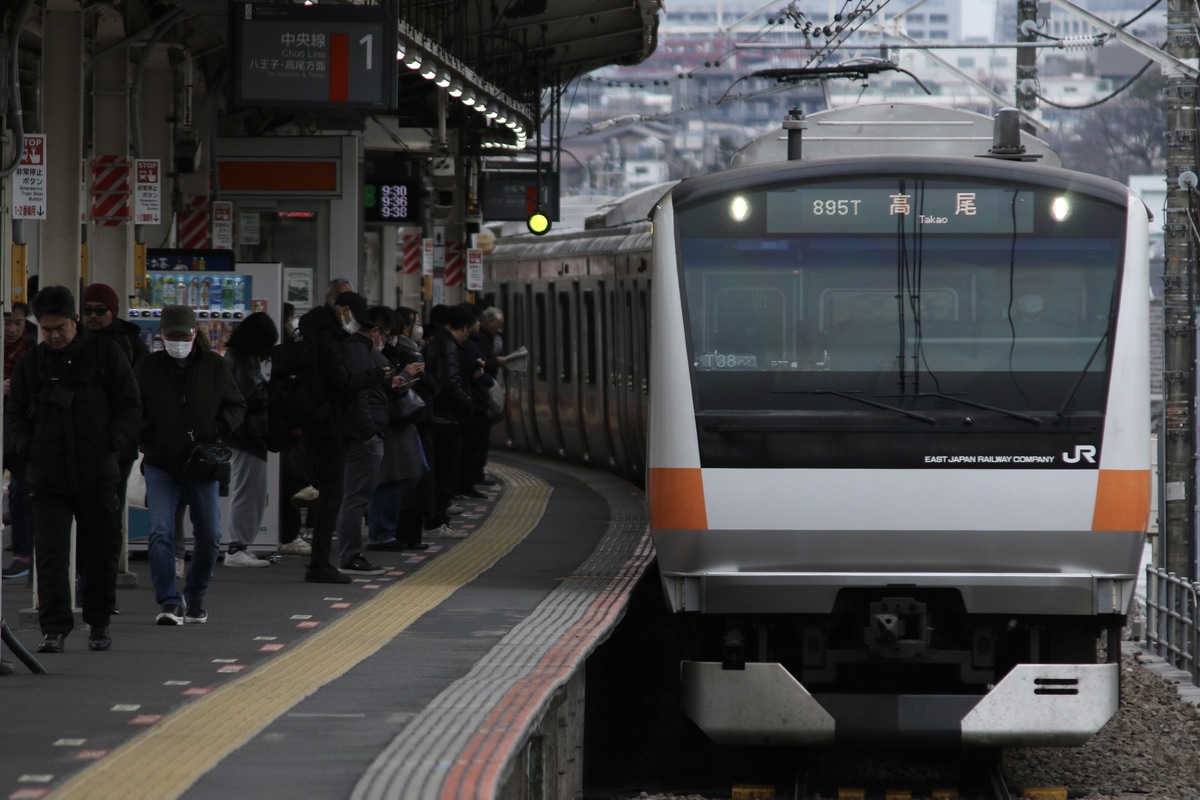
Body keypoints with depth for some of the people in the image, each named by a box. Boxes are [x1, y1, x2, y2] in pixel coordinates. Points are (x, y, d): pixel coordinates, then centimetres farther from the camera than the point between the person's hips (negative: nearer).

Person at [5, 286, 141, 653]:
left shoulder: (106, 354, 1)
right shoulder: (31, 362, 6)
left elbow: (130, 406, 4)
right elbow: (14, 413, 13)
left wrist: (111, 443, -6)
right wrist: (26, 447, -3)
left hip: (97, 473, 0)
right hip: (47, 476, 1)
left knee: (101, 553, 8)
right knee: (50, 553, -8)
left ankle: (99, 624, 23)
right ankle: (54, 629, -8)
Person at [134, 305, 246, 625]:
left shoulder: (214, 366, 4)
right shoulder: (147, 368, 2)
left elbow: (237, 407, 10)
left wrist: (219, 430, -9)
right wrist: (146, 436, -9)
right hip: (161, 466, -1)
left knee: (209, 537, 4)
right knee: (160, 533, -15)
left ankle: (195, 598, 25)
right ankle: (170, 603, -15)